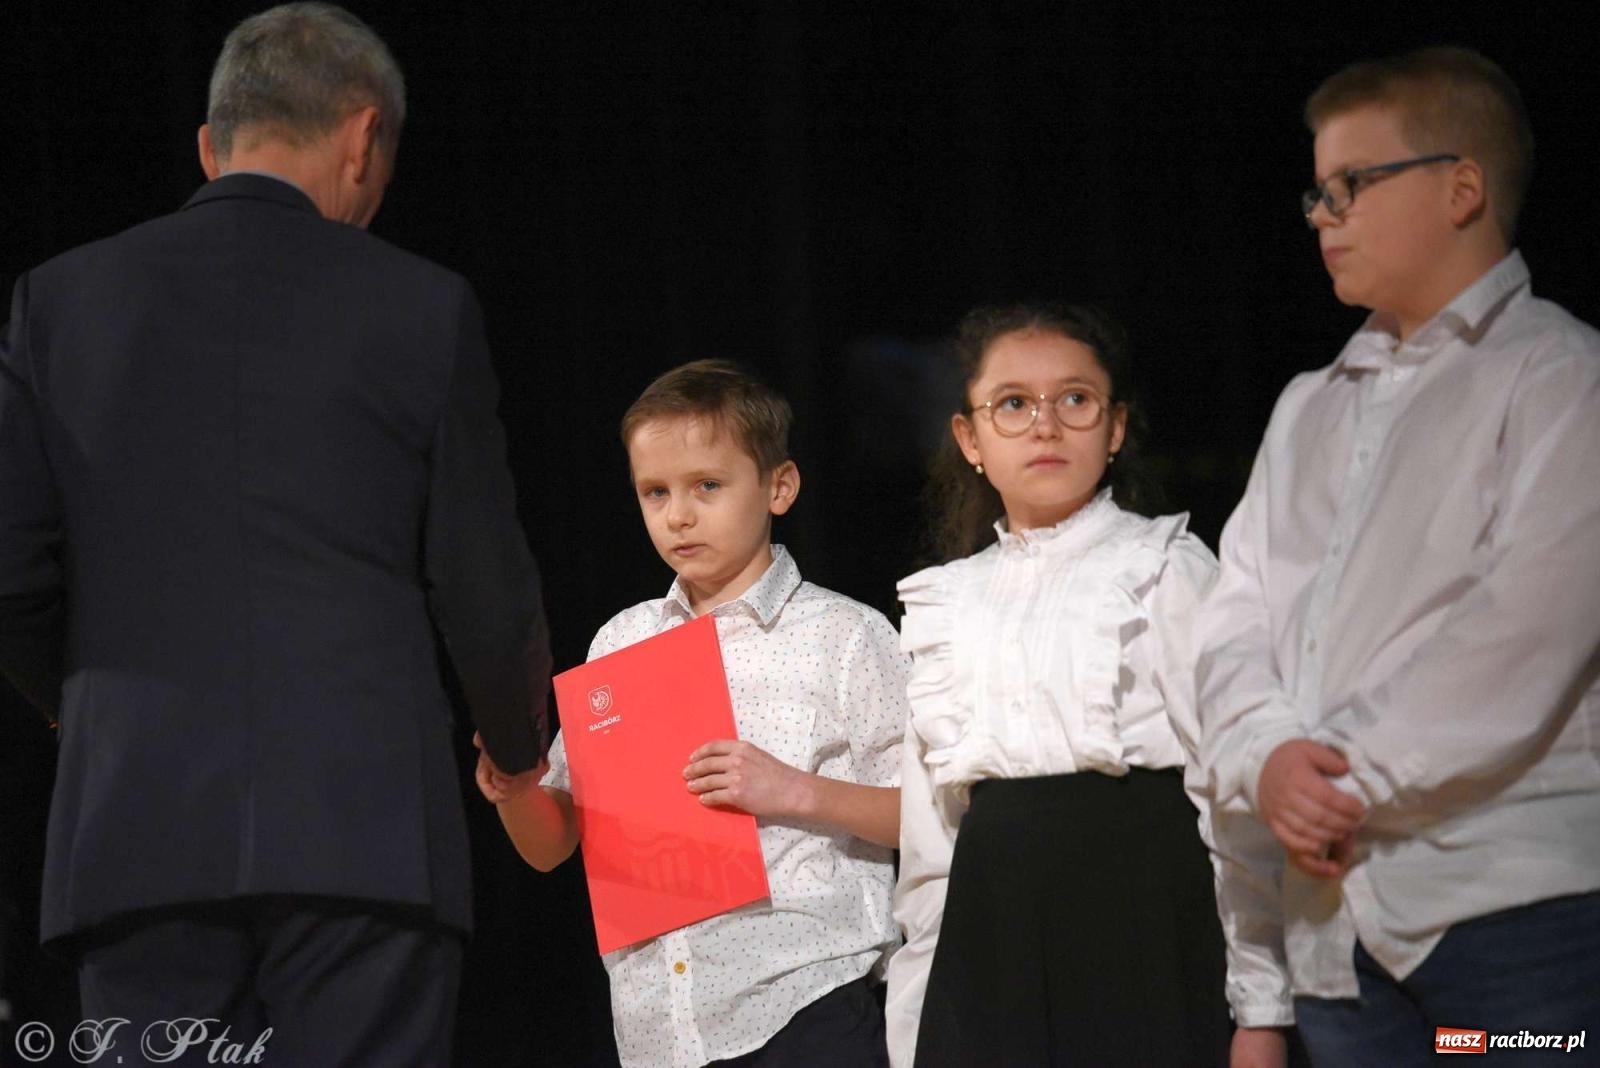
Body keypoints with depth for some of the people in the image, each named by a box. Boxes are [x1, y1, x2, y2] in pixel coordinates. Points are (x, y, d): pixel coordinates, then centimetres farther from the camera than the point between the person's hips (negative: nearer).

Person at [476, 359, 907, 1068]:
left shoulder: (844, 637, 0)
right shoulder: (620, 643, 13)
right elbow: (550, 846, 16)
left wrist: (798, 792, -16)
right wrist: (516, 789, -5)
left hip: (800, 1006, -4)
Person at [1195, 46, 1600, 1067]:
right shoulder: (1311, 409, 23)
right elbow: (1236, 625, 13)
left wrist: (1342, 775, -11)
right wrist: (1268, 759, -8)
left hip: (1517, 904, -6)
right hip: (1337, 920, 6)